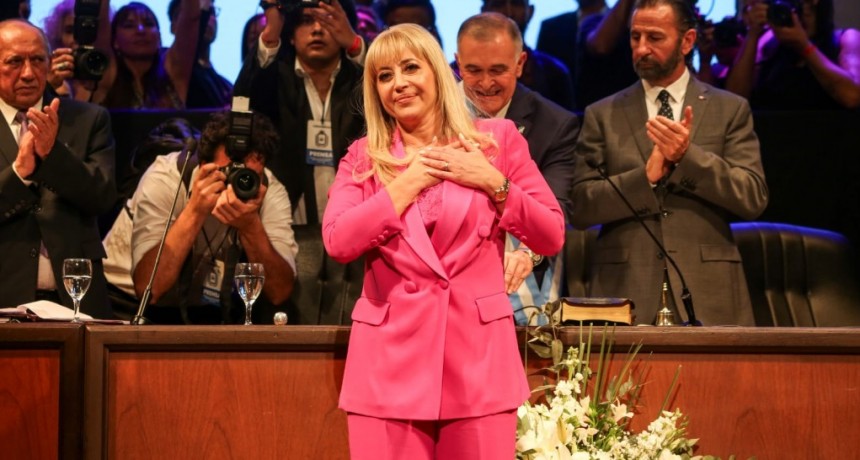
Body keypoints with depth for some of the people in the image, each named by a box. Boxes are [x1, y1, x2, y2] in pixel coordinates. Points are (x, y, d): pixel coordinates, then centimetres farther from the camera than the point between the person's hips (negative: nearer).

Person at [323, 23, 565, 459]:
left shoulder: (497, 139, 7)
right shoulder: (363, 156, 9)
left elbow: (552, 237, 5)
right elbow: (337, 242, -6)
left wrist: (494, 183, -7)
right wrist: (408, 182, -6)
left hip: (477, 356, 0)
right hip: (390, 359, 1)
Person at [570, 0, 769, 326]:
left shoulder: (730, 110, 9)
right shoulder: (602, 115, 11)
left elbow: (754, 199, 0)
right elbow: (580, 207, 2)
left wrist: (689, 155, -12)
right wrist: (647, 176, -11)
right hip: (625, 293, 0)